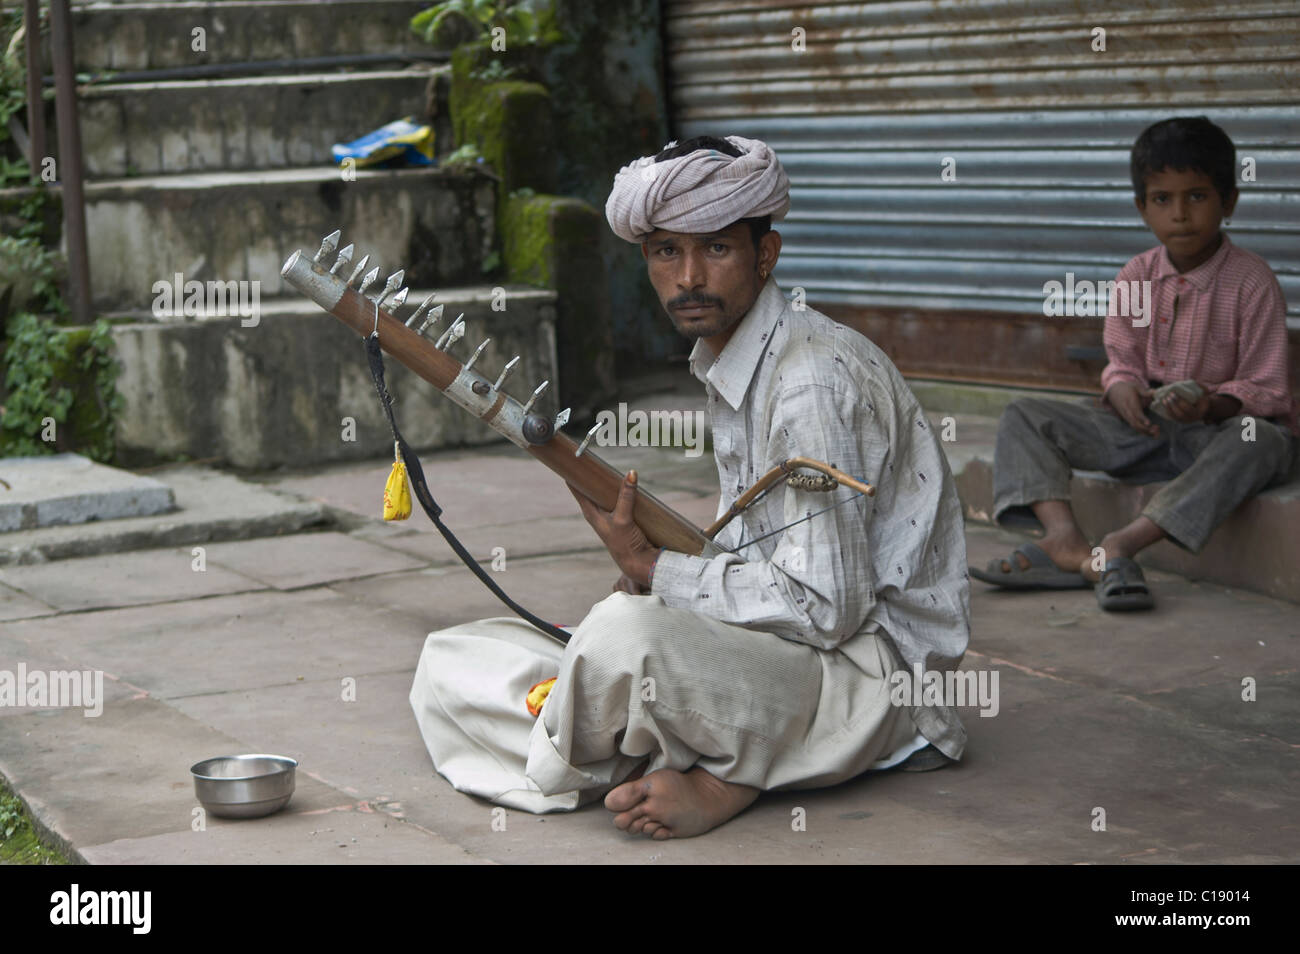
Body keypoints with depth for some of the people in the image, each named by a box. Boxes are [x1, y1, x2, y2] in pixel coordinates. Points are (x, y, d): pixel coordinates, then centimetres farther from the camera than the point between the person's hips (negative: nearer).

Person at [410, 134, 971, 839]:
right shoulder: (725, 363, 11)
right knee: (449, 663, 1)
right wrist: (653, 574, 1)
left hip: (873, 669, -10)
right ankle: (714, 775, -13)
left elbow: (825, 608, -24)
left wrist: (652, 571, -14)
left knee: (624, 635, -40)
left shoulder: (813, 380, -20)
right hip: (786, 645, 10)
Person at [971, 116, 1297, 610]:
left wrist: (1214, 404, -31)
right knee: (1023, 416, -9)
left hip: (1218, 428, -4)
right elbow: (1122, 361, 5)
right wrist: (1123, 389, -20)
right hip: (1144, 426, 4)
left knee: (1259, 441, -40)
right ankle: (1066, 540, -37)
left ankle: (1120, 545, -48)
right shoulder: (1134, 277, 2)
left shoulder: (1252, 282, -10)